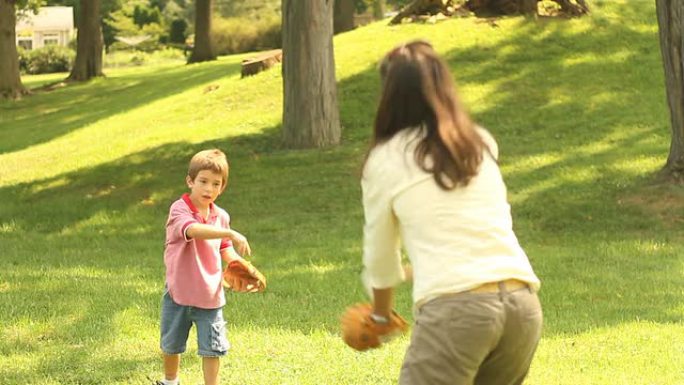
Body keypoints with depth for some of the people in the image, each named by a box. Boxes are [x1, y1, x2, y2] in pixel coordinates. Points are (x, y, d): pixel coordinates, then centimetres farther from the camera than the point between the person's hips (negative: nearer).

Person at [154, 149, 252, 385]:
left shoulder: (221, 216, 1)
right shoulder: (179, 210, -17)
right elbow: (193, 230, -38)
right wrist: (231, 233, -49)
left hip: (209, 295, 2)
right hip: (178, 294, -2)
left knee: (212, 348, 0)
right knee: (172, 345, 18)